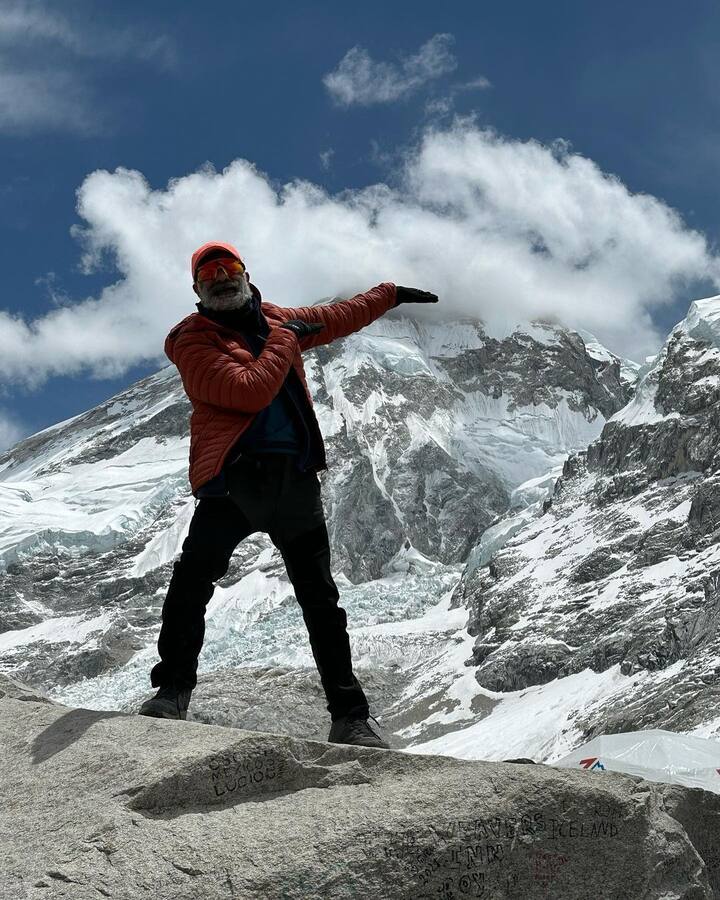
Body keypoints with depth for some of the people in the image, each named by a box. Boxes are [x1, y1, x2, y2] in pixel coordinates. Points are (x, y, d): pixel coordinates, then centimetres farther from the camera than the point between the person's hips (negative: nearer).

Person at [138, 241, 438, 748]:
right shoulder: (194, 341, -2)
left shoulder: (277, 319, 18)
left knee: (321, 600, 3)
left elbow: (336, 318, 36)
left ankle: (350, 718, 5)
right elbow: (250, 391, -15)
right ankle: (173, 691, 2)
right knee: (192, 582, -15)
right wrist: (286, 338, -5)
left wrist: (389, 295, 43)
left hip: (295, 478, 4)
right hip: (234, 476, -4)